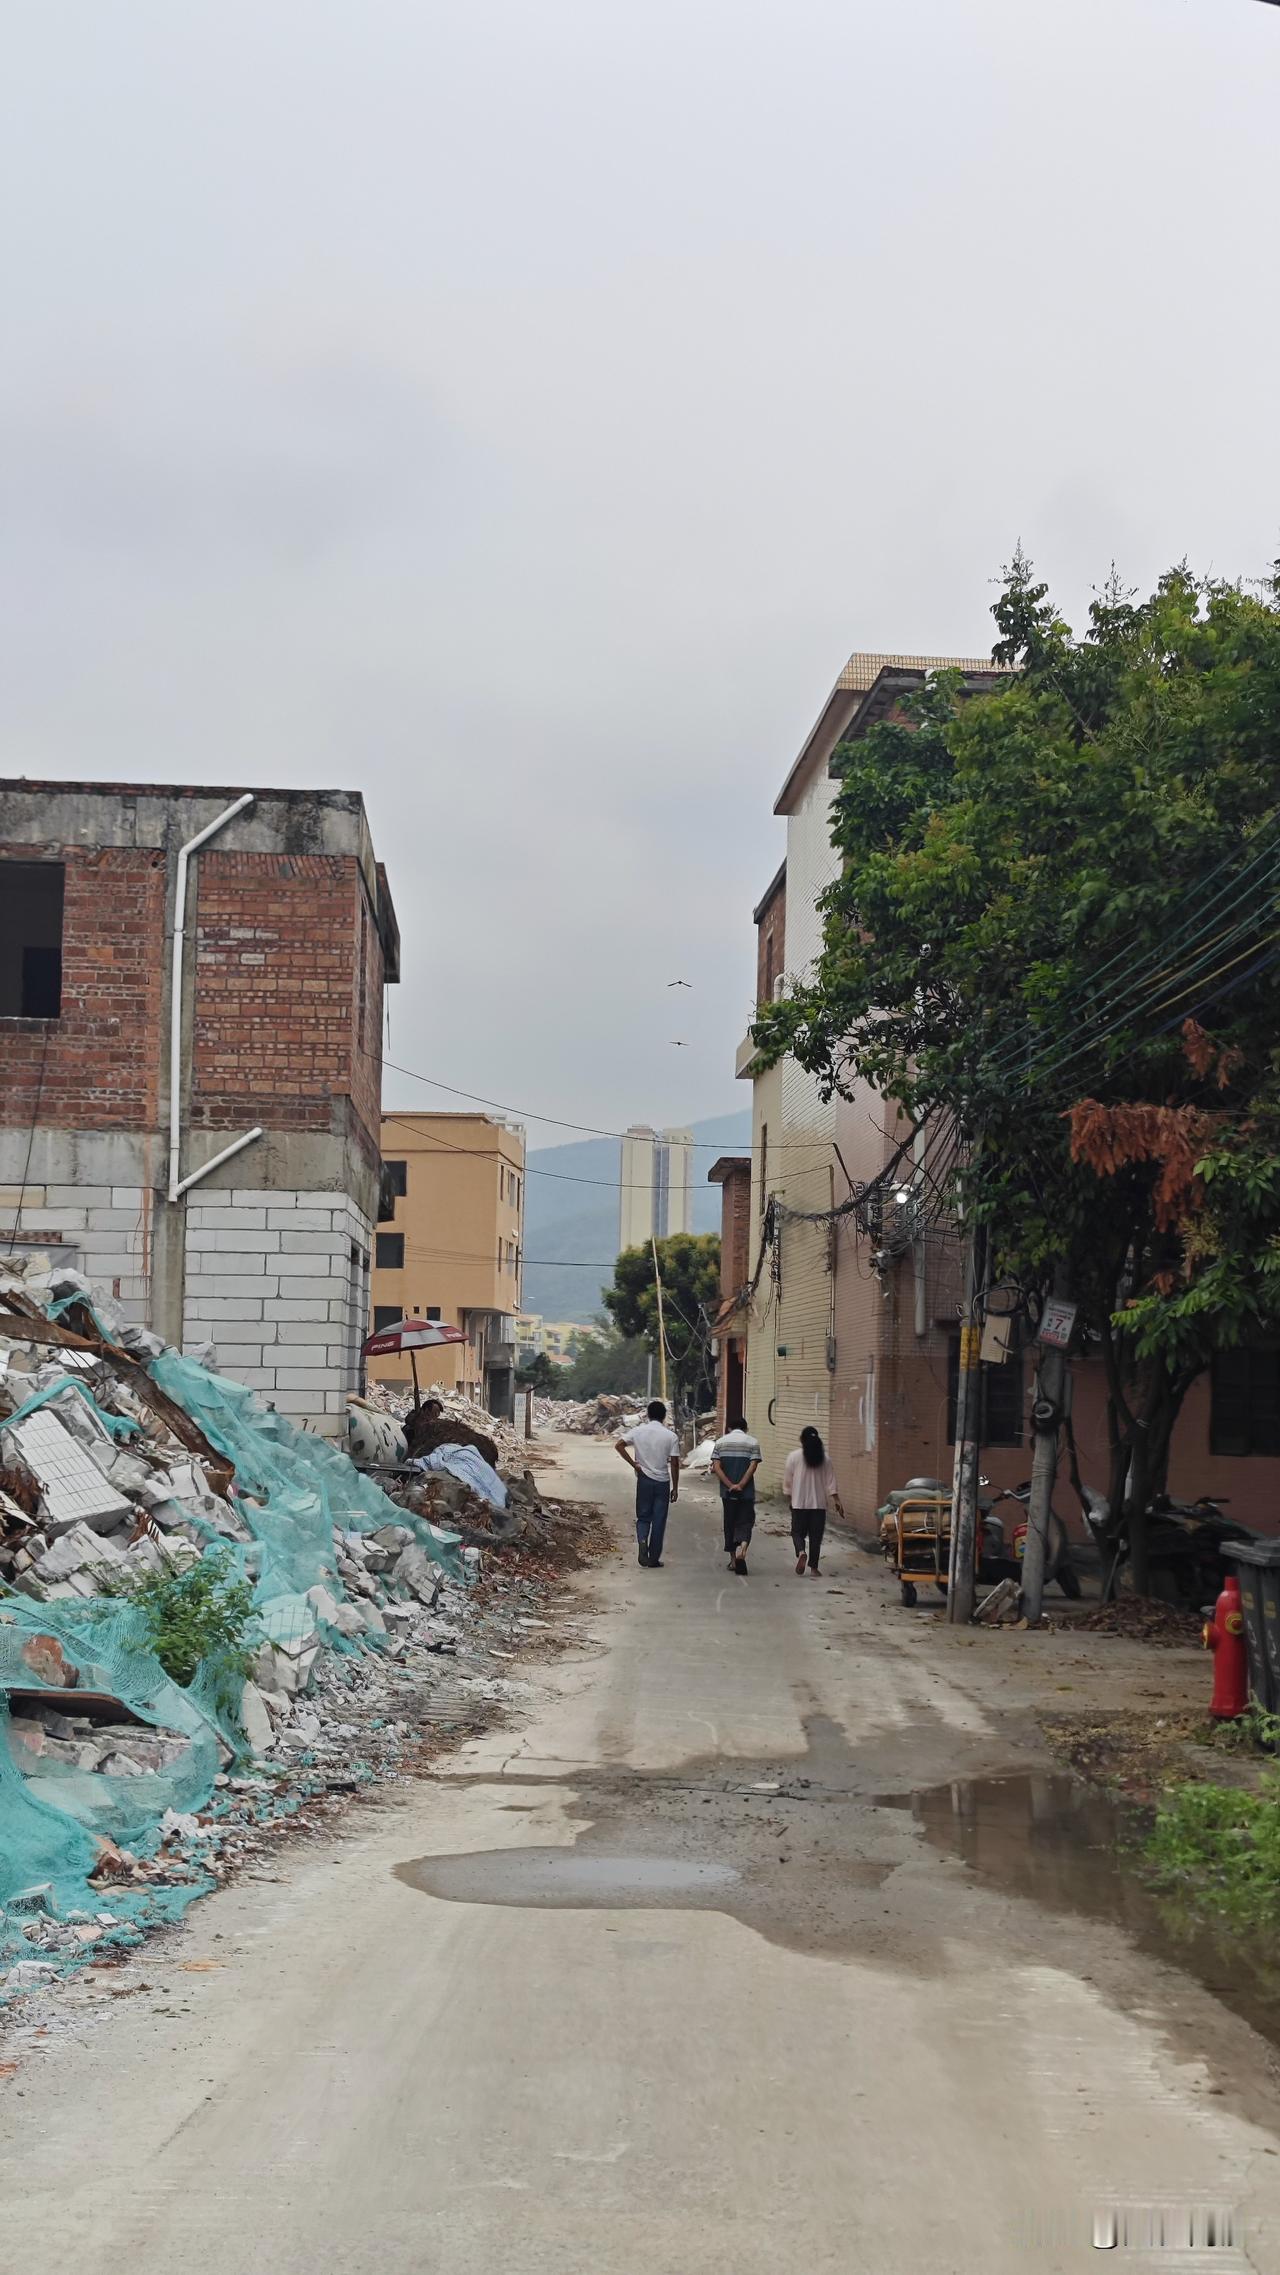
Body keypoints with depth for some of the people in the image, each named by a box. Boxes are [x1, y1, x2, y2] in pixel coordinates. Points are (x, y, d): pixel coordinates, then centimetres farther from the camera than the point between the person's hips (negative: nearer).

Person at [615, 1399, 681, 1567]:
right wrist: (675, 1488, 2)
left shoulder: (638, 1431, -1)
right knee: (659, 1520, 6)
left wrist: (633, 1464, -4)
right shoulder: (671, 1436, -5)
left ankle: (642, 1541, -16)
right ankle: (654, 1558, 8)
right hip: (662, 1482, -1)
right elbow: (674, 1464, -5)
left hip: (644, 1481, 1)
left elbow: (618, 1445, -9)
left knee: (643, 1517, 13)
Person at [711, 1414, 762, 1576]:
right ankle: (743, 1546, -25)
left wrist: (730, 1485, -9)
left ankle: (733, 1559, 16)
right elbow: (753, 1466, -12)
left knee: (729, 1524, 12)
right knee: (745, 1522, 3)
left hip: (727, 1492, 2)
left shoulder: (720, 1442, 4)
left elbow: (716, 1467, -6)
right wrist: (740, 1485, -12)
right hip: (746, 1492, -2)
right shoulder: (753, 1442, -1)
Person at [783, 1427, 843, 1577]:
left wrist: (789, 1497, 12)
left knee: (798, 1532, 7)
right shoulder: (824, 1457, 1)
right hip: (819, 1503, 2)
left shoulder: (794, 1456, -4)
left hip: (799, 1503, -2)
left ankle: (801, 1552, -21)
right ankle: (813, 1567, 8)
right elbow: (831, 1481, 0)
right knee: (816, 1535, 8)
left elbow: (787, 1482, -1)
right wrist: (836, 1501, 3)